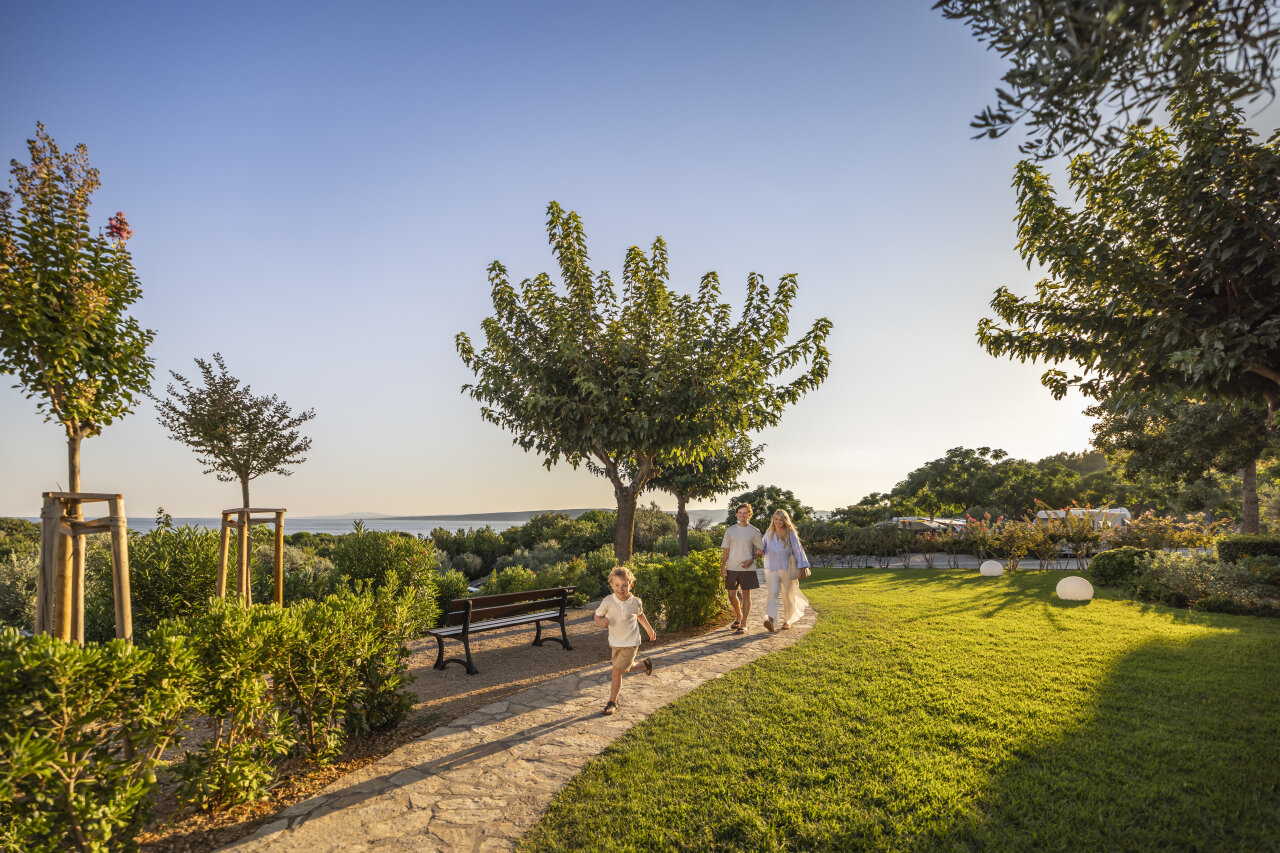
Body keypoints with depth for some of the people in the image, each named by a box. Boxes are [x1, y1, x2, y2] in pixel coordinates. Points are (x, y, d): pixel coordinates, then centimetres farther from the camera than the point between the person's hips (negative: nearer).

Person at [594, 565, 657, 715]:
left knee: (617, 671, -10)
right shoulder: (608, 601, -17)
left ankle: (612, 702, 8)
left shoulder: (635, 602, -14)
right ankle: (644, 664, 51)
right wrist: (601, 621, -30)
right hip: (615, 642, 3)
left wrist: (650, 630, 13)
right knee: (624, 669, 22)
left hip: (630, 643, -3)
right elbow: (597, 615, -8)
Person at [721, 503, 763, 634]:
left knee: (746, 595, 0)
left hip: (747, 568, -2)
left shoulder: (754, 532, 3)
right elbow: (725, 550, 7)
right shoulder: (730, 530, 6)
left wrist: (751, 560, -10)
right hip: (732, 568, 2)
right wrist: (722, 567, 0)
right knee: (732, 595, 5)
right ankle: (738, 616, 31)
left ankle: (743, 624, 8)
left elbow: (760, 550, 7)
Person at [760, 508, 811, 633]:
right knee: (773, 594, -14)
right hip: (772, 569, 1)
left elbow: (798, 551, -6)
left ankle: (787, 620, 28)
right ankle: (770, 620, -28)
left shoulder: (791, 534, -6)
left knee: (788, 596, 10)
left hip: (787, 569, -1)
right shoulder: (768, 534, 1)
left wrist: (803, 568, -9)